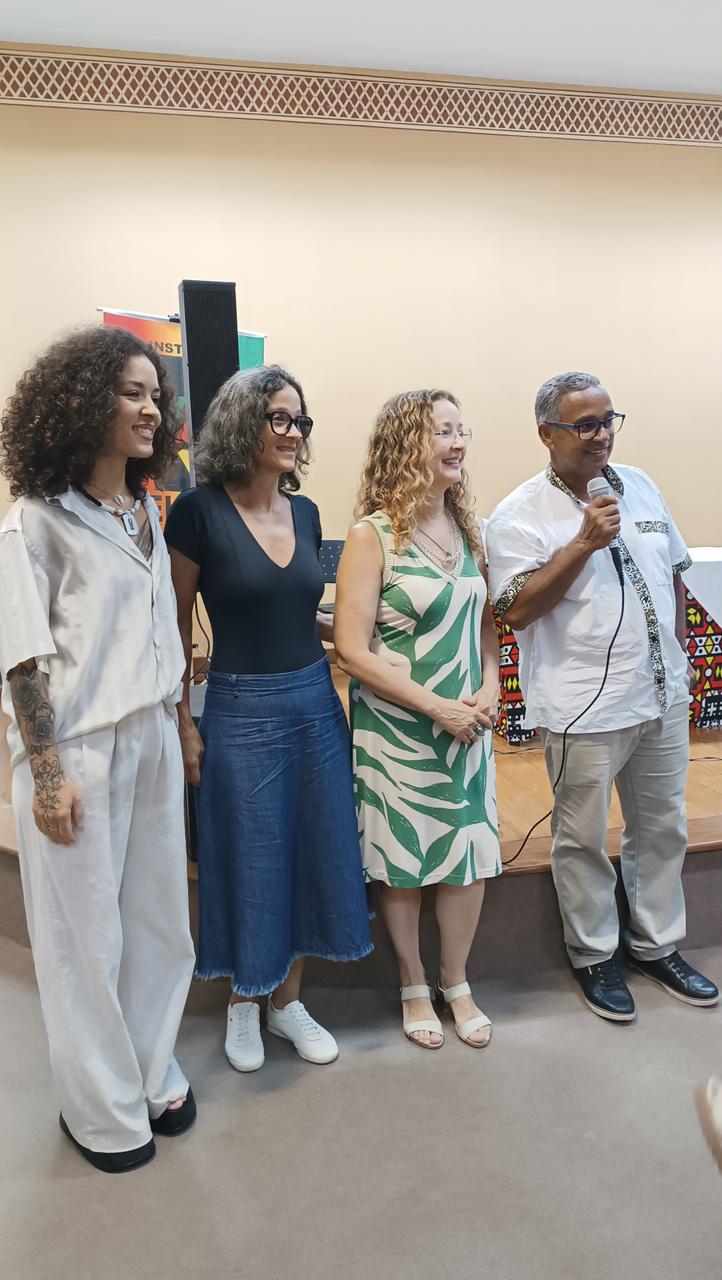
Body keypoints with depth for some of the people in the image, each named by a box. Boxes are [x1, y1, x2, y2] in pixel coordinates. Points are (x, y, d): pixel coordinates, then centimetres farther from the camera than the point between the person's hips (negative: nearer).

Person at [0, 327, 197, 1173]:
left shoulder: (146, 513, 9)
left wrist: (176, 727, 13)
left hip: (152, 739, 6)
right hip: (77, 751, -5)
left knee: (157, 915, 14)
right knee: (86, 930, 9)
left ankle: (152, 1075, 36)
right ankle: (102, 1108, 30)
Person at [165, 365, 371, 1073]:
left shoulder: (305, 512, 6)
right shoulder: (200, 510, -10)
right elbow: (175, 624, -6)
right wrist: (183, 722, -8)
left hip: (315, 703, 6)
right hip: (241, 711, -5)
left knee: (312, 855, 14)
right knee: (248, 863, 9)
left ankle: (287, 1000, 36)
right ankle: (242, 1003, 36)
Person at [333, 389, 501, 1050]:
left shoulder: (465, 527, 6)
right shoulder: (373, 535, -12)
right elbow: (353, 649, -16)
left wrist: (489, 688, -4)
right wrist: (436, 707, -17)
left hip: (467, 724, 5)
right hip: (397, 730, -5)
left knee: (471, 855, 11)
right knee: (404, 861, 9)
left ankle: (457, 982, 35)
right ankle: (414, 987, 33)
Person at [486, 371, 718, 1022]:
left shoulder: (640, 486, 9)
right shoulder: (520, 515, -10)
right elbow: (516, 609, -19)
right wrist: (585, 542, -23)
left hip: (663, 696, 7)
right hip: (584, 709, -6)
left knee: (663, 828, 18)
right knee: (583, 840, 8)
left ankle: (657, 944, 38)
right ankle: (593, 955, 30)